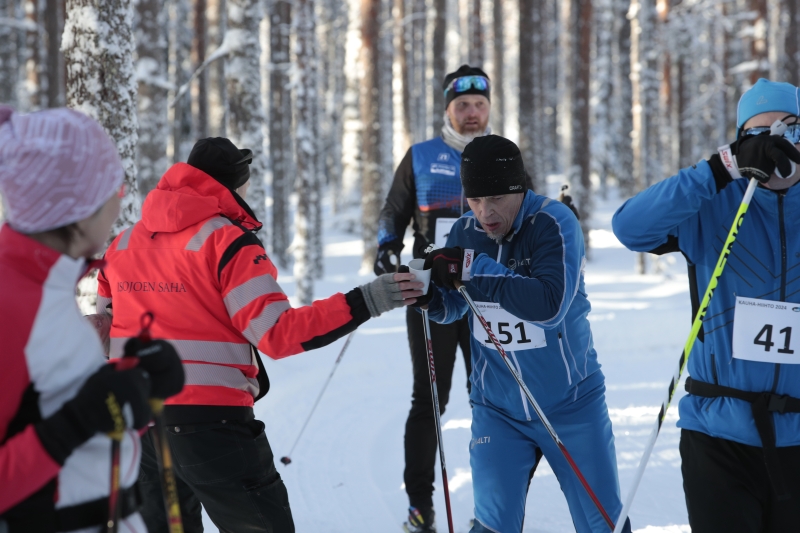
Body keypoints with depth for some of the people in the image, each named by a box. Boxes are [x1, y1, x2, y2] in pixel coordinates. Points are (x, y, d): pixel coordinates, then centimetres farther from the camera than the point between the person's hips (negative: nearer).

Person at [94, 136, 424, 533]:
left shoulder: (123, 243, 10)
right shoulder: (227, 240, -10)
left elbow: (106, 326, 16)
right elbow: (279, 333, -16)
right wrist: (365, 302, -15)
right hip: (210, 422, -6)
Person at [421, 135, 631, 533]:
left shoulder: (554, 223, -18)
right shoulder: (465, 232, -5)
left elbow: (551, 305, -32)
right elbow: (453, 309, 8)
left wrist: (475, 271, -33)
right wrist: (430, 296, -16)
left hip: (569, 404, -3)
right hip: (497, 408, 3)